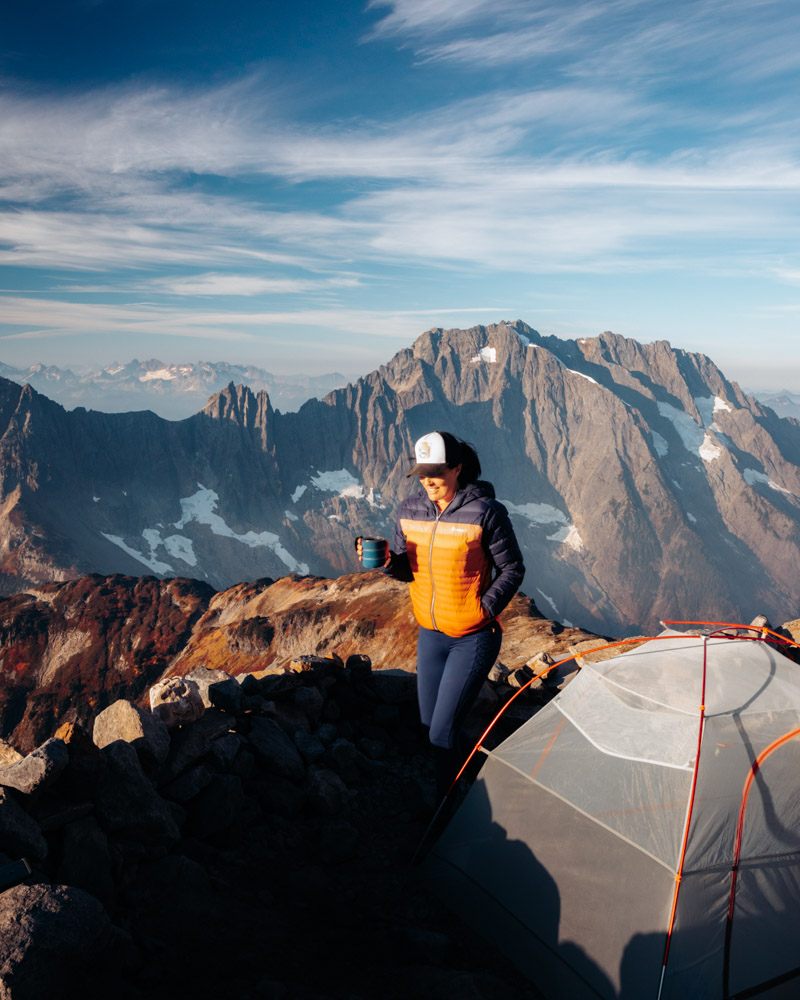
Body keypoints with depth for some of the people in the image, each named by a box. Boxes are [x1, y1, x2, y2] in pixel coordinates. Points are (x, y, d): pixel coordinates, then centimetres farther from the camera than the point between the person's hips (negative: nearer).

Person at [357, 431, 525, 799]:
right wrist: (388, 561, -16)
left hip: (474, 637, -6)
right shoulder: (409, 510, -2)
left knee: (442, 730, -5)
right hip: (430, 634, 6)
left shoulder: (485, 512, -18)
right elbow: (407, 570, 6)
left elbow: (512, 570, -9)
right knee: (429, 720, 18)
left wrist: (484, 610, -16)